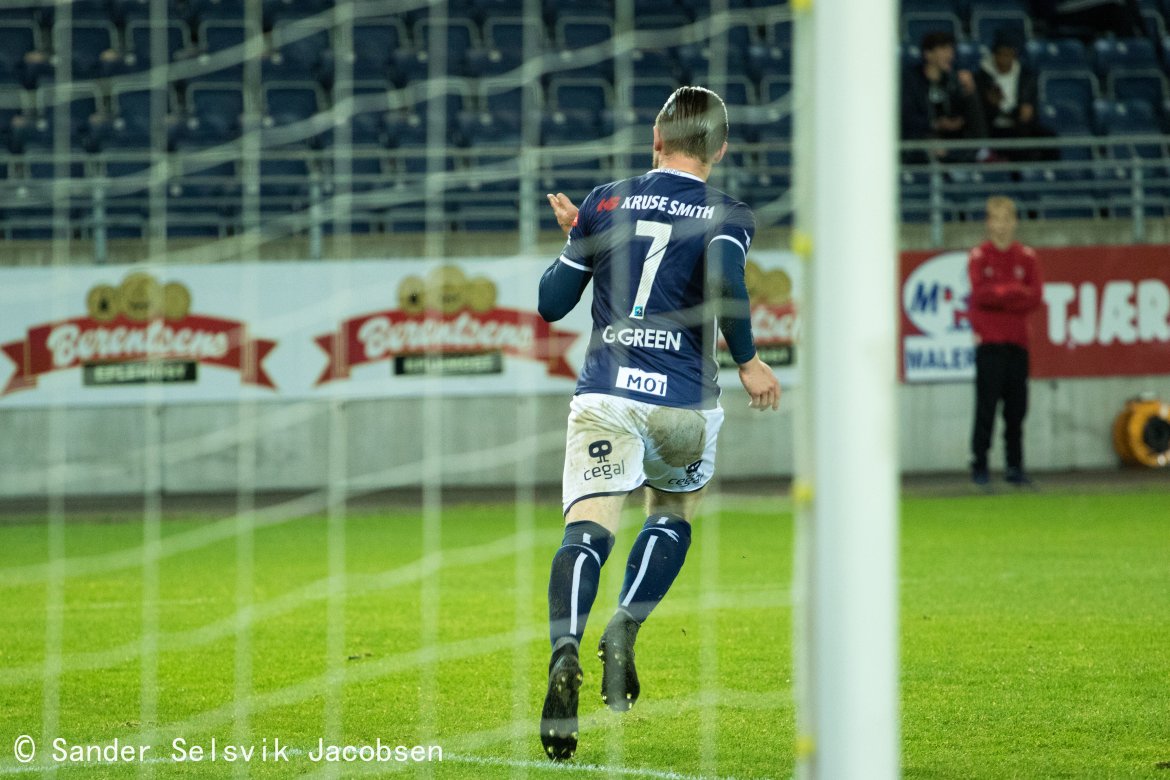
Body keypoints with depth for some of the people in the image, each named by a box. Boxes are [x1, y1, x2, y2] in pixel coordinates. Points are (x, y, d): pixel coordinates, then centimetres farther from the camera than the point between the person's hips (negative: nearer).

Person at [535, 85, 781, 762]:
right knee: (673, 515, 25)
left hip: (604, 395, 0)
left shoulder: (604, 203, 10)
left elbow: (552, 304, 12)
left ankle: (566, 649, -37)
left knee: (588, 530, -10)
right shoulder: (727, 215, 3)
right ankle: (624, 631, 3)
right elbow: (724, 279, -20)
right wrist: (749, 362, -6)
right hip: (682, 401, 0)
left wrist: (574, 240, 29)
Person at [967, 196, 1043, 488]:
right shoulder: (979, 256, 2)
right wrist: (1015, 292, -12)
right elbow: (981, 292, -12)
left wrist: (999, 295, -9)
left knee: (1017, 407, 3)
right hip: (989, 340, -3)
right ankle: (979, 466, -3)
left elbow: (1035, 296, -1)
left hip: (1017, 340, 3)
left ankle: (1015, 466, 9)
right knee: (986, 406, -7)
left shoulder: (1026, 256, 10)